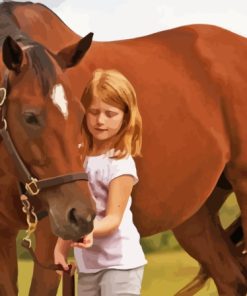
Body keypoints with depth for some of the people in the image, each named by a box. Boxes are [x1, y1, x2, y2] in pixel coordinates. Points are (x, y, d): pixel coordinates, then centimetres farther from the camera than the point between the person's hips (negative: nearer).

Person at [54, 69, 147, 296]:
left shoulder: (121, 163, -13)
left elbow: (113, 218, -17)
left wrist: (90, 230, -37)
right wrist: (61, 246, 5)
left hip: (120, 262, -7)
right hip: (87, 266, 7)